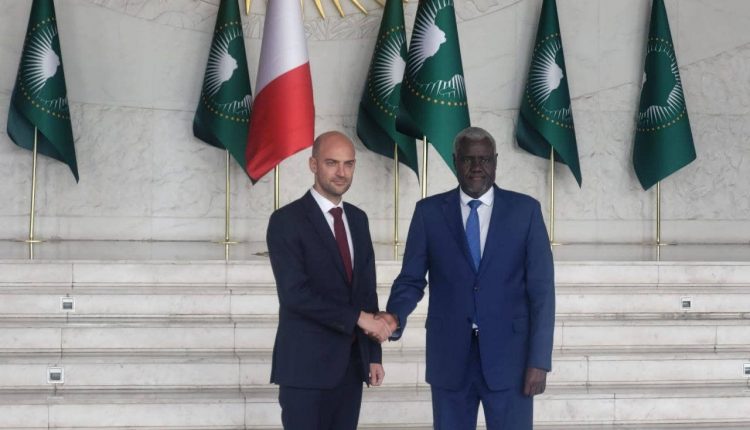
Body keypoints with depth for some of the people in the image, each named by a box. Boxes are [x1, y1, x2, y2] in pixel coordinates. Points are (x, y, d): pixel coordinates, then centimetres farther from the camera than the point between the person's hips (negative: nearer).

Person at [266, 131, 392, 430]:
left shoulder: (357, 219, 13)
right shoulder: (287, 221, -8)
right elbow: (294, 293, -18)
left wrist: (374, 355, 11)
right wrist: (358, 318, -18)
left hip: (351, 363, 6)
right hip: (306, 364, -6)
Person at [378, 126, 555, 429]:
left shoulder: (525, 210, 2)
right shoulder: (429, 212, 4)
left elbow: (541, 289, -1)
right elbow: (411, 279, 5)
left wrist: (539, 360, -7)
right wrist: (395, 317, -17)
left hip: (509, 356, -1)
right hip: (450, 357, 1)